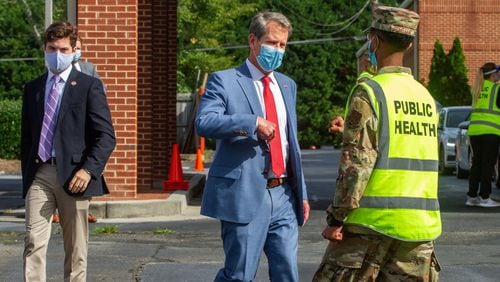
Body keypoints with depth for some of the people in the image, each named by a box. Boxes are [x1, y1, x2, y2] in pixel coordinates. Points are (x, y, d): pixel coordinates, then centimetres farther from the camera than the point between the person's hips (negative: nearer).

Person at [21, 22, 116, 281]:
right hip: (39, 174, 3)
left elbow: (106, 136, -3)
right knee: (34, 242, -9)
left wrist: (89, 169, -15)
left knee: (75, 249, 4)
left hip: (72, 176, -2)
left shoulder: (89, 86, 2)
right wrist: (26, 175, 11)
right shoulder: (32, 88, 15)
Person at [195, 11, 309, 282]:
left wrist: (301, 193, 18)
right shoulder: (224, 81, -3)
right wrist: (253, 122, -28)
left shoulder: (287, 85, 18)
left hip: (283, 196, 6)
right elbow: (204, 123, -19)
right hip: (245, 195, -6)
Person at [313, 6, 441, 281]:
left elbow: (356, 161, -15)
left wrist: (337, 217, -11)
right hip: (419, 225, 6)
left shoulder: (370, 91, -9)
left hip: (373, 220, -6)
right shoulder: (425, 96, 12)